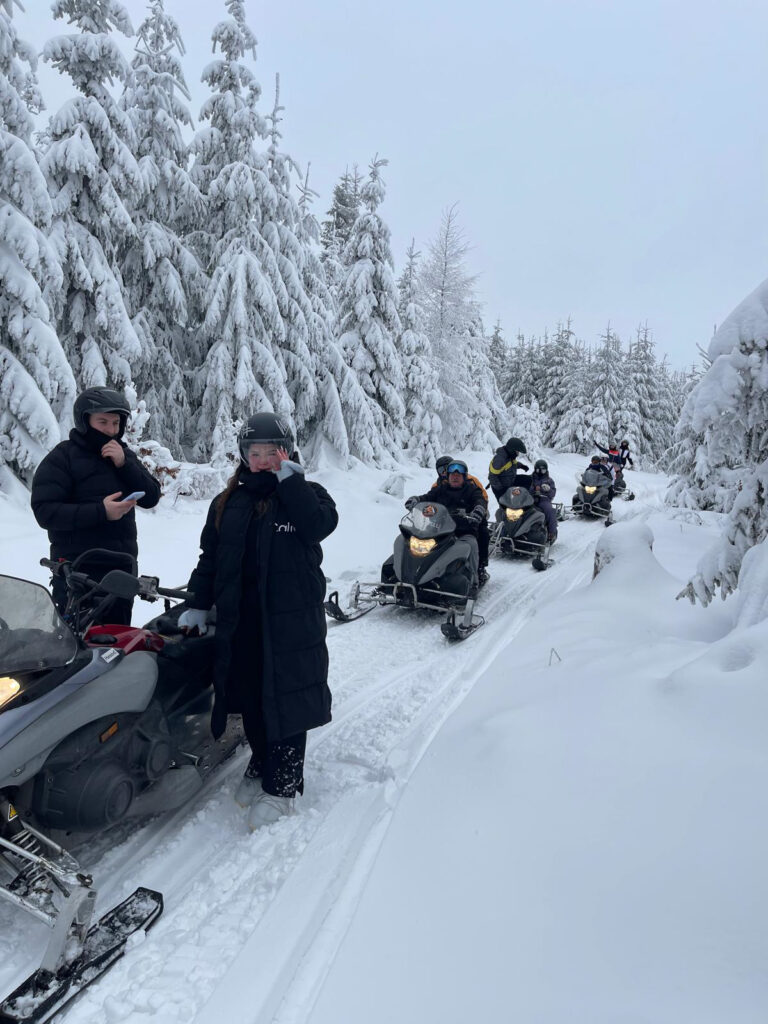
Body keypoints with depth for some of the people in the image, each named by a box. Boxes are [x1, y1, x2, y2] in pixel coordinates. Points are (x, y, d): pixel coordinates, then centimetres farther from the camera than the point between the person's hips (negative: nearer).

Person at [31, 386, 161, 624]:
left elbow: (151, 498, 3)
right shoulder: (62, 457, -5)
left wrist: (124, 464, -10)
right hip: (77, 574, -5)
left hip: (123, 568, 5)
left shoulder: (123, 455, 12)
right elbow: (45, 511, -15)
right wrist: (100, 511, -23)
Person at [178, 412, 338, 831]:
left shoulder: (306, 494, 1)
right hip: (239, 619, 4)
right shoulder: (228, 503, 11)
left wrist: (290, 479, -17)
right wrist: (198, 606, 10)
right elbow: (209, 558, 14)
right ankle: (260, 765, 33)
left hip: (291, 619, -4)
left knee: (284, 699, 1)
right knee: (249, 698, 13)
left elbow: (321, 524, -21)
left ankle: (282, 786, 14)